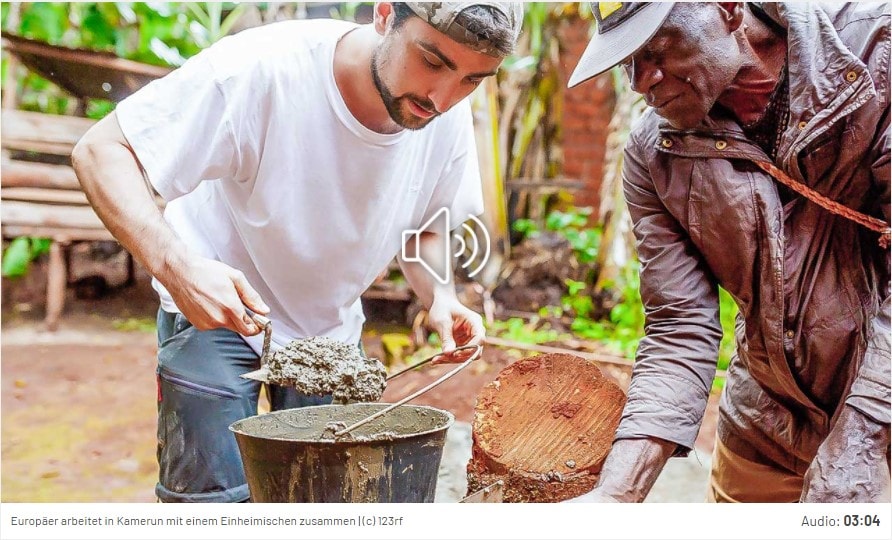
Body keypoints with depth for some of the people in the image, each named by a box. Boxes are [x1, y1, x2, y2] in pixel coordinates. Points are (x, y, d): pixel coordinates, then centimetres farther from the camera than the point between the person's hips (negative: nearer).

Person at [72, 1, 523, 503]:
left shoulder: (449, 120, -15)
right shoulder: (263, 69, -31)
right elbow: (101, 151, -27)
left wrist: (440, 296, -18)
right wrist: (175, 264, -44)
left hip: (332, 326, 4)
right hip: (215, 310, -4)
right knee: (215, 498, -7)